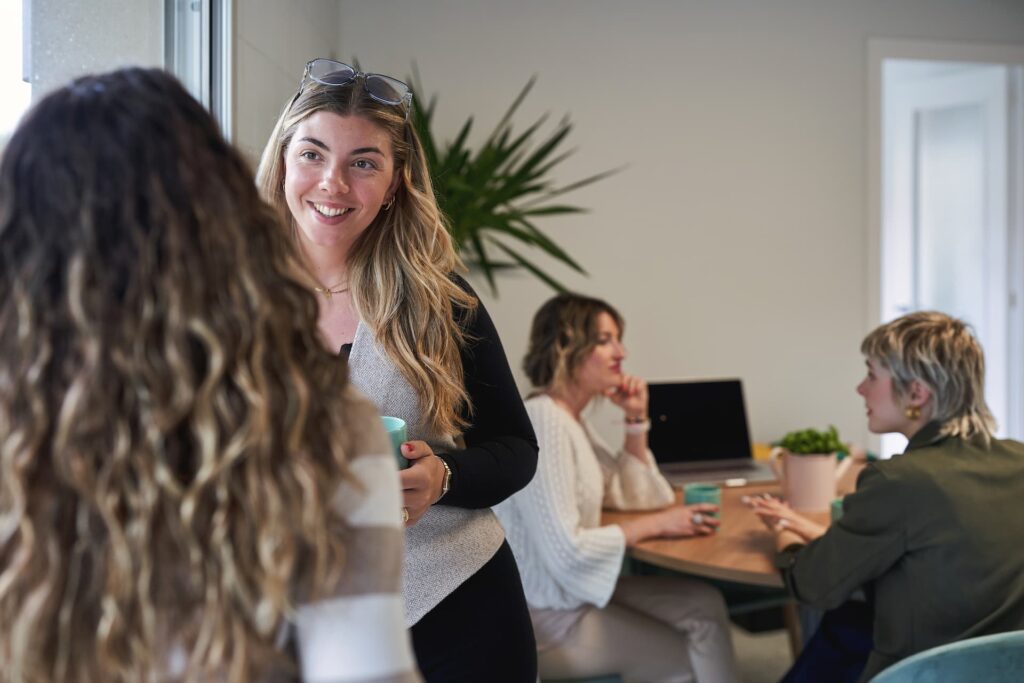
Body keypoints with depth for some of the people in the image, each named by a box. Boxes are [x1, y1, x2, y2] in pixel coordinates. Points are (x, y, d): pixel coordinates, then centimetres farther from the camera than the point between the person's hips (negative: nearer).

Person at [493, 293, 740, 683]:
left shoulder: (572, 418, 8)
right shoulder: (542, 422, -23)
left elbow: (631, 497, 15)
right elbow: (567, 553, -28)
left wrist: (636, 419, 4)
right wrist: (656, 524, -16)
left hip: (571, 590, 9)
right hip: (541, 614, -9)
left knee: (703, 604, 3)